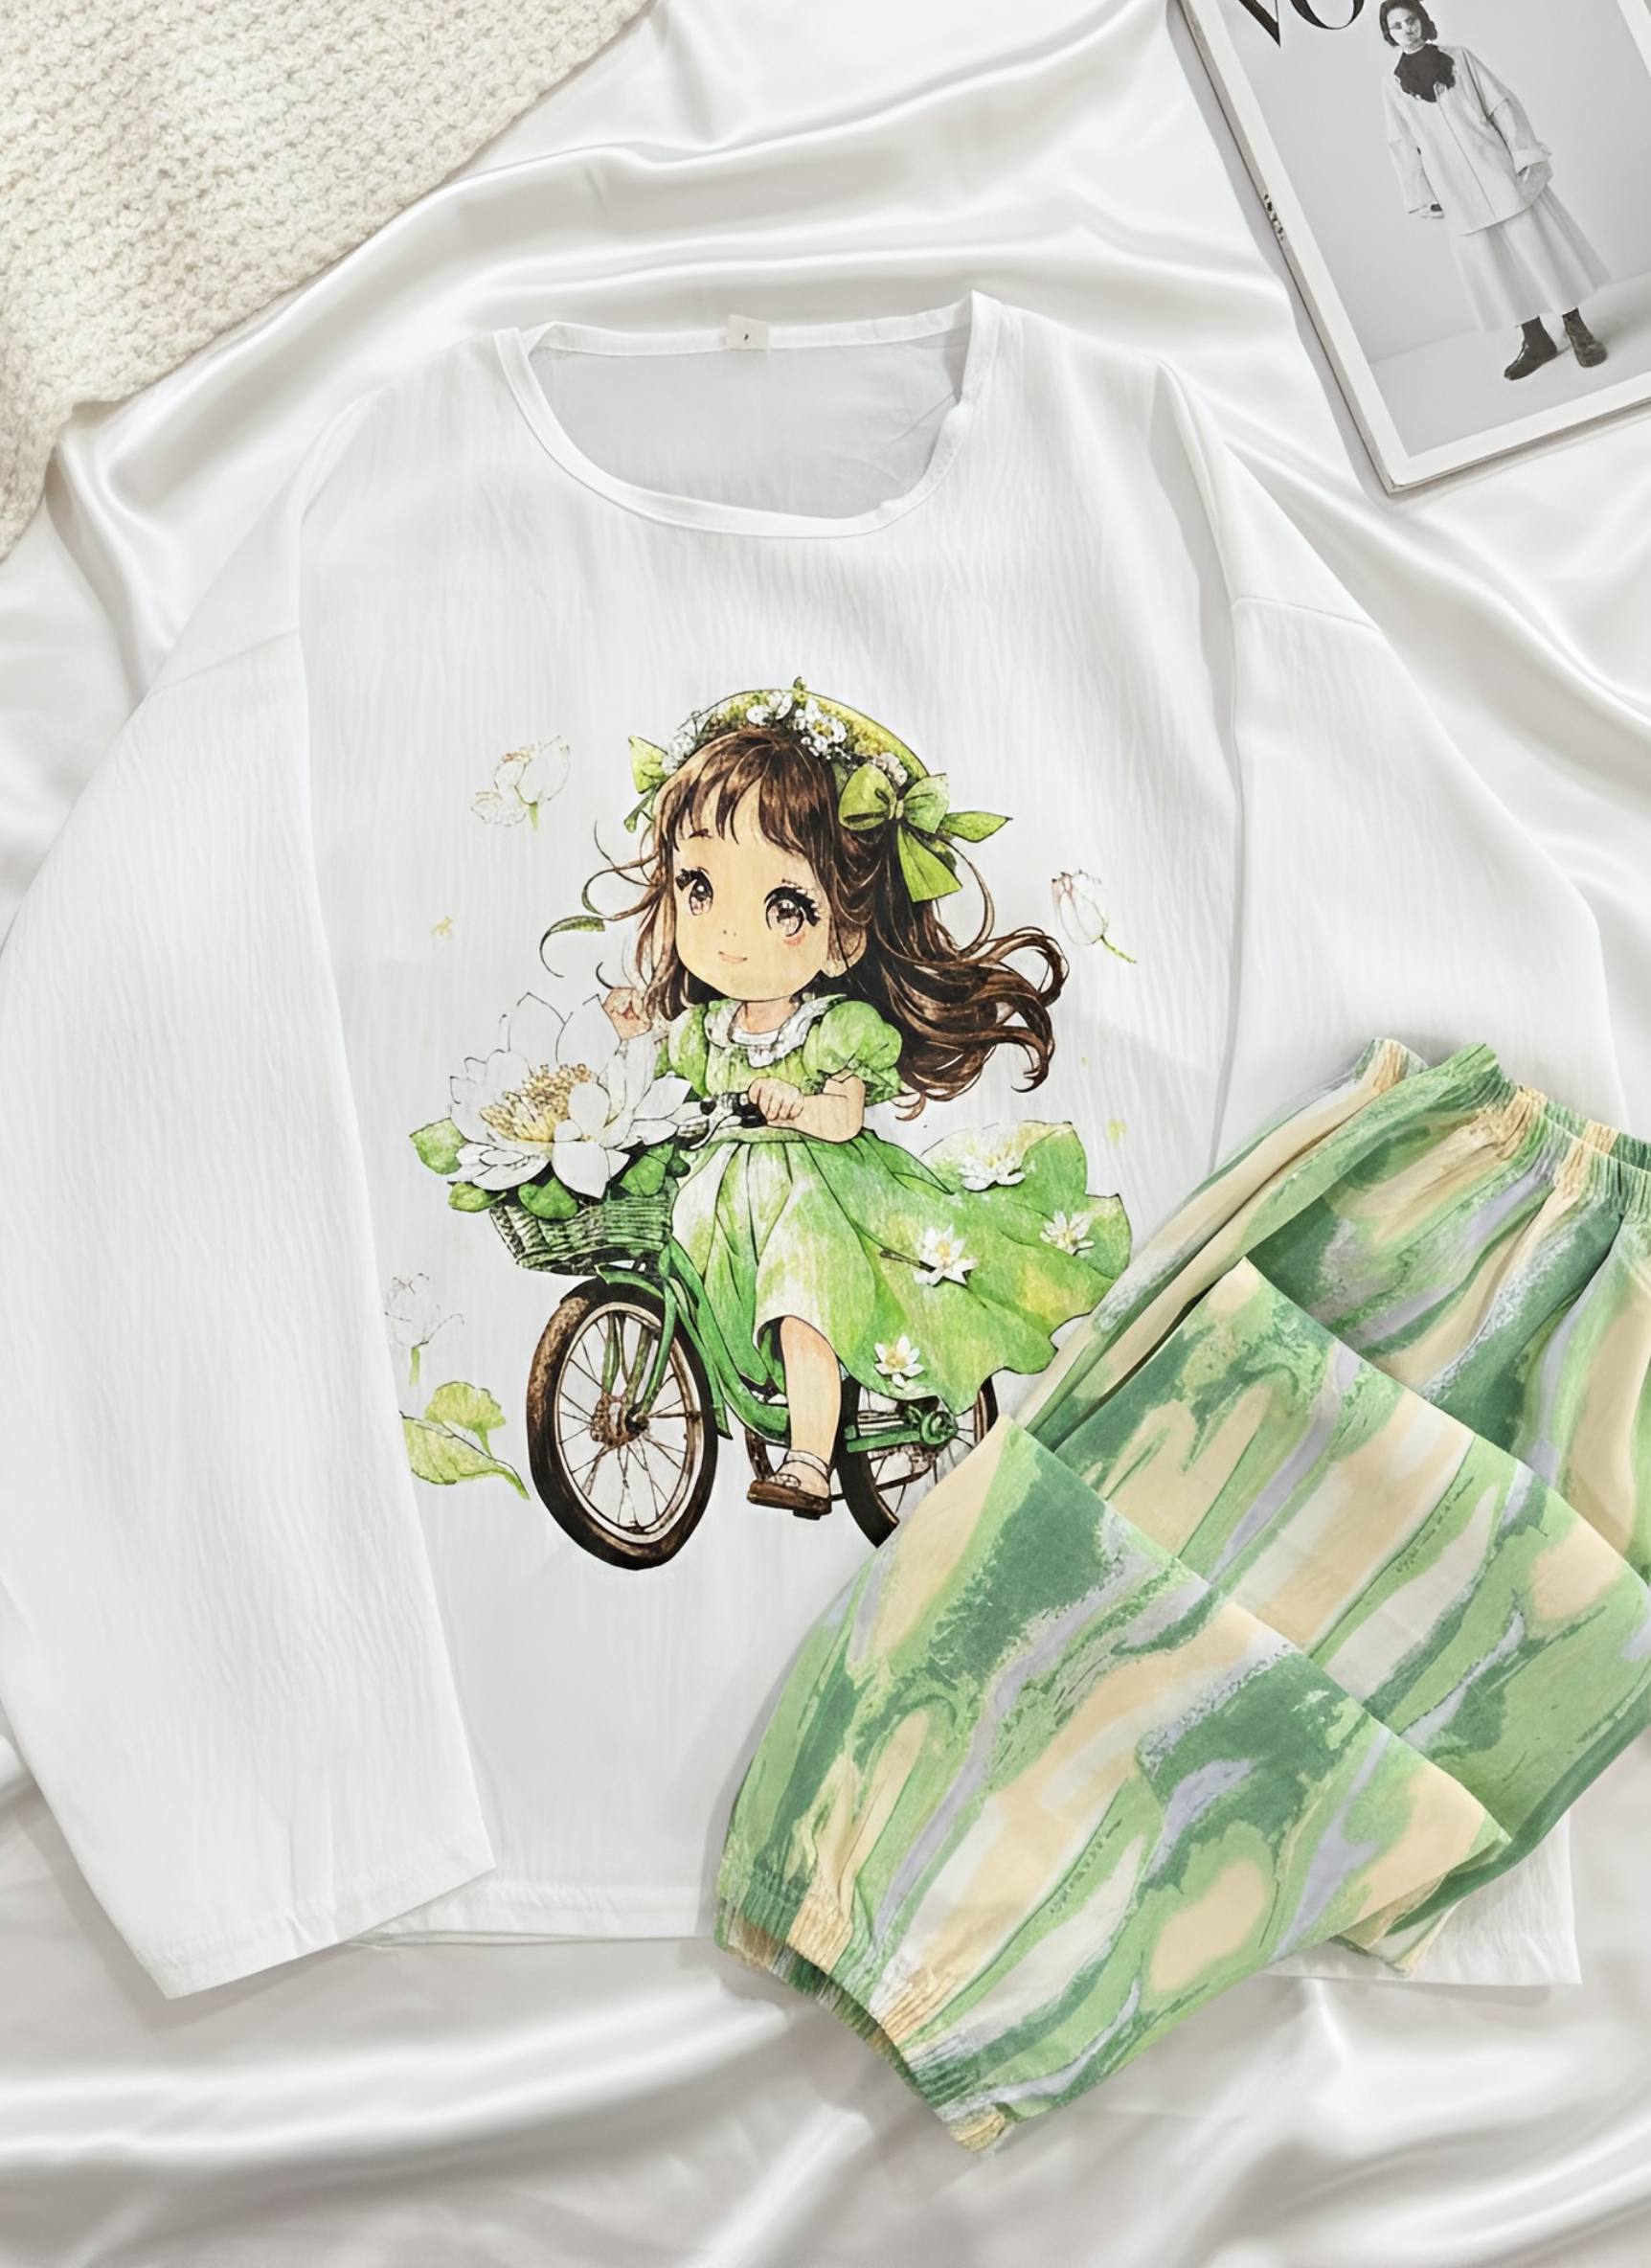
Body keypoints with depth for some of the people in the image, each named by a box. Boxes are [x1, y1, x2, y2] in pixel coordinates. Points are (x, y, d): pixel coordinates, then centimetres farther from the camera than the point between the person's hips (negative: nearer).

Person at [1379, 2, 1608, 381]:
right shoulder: (1393, 88, 6)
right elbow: (1404, 147, 7)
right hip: (1459, 193, 1)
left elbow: (1501, 106, 2)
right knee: (1494, 264, 2)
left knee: (1537, 245, -1)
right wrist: (1424, 197, 1)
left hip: (1498, 171, -1)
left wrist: (1524, 154, -6)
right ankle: (1536, 340, 12)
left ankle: (1577, 329, 8)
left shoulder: (1460, 58, 4)